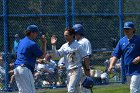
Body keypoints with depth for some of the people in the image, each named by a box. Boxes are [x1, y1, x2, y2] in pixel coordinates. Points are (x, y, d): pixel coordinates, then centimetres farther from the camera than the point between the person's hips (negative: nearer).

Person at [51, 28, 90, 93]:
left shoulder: (78, 46, -10)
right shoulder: (64, 46, 9)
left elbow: (85, 58, -7)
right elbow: (56, 54, 3)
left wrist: (87, 70, -8)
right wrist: (53, 45, -9)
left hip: (77, 71, -7)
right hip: (69, 71, 7)